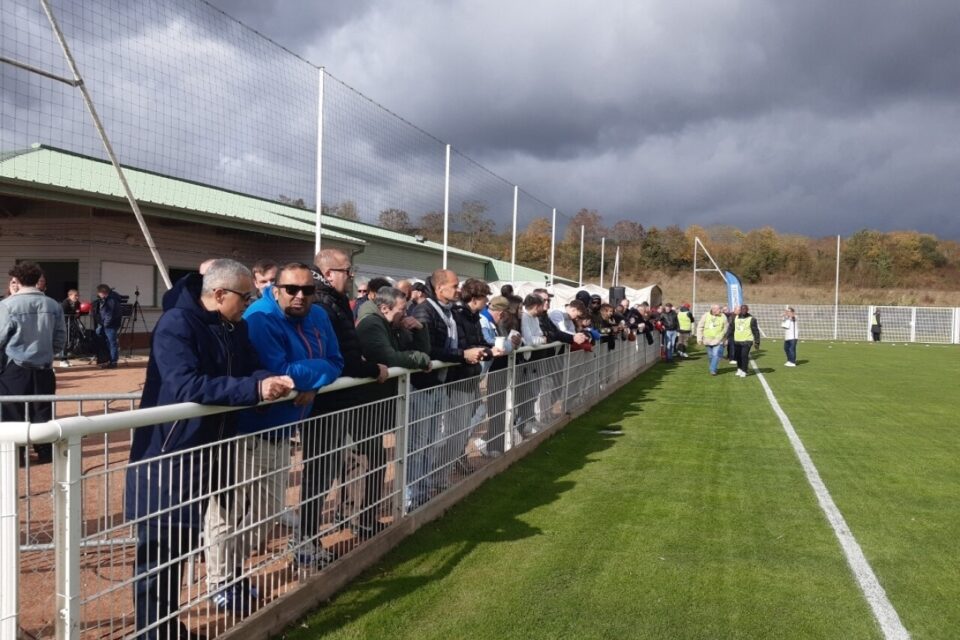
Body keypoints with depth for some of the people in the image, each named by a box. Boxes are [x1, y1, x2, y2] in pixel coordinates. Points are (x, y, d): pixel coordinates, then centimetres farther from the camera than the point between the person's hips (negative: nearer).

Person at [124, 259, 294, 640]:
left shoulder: (235, 327, 9)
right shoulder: (176, 324, -19)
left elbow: (250, 368, 8)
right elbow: (187, 386, -31)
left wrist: (270, 380, -16)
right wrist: (255, 390, -33)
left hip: (210, 452, 8)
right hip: (168, 455, -8)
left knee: (183, 541, 18)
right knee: (161, 547, 2)